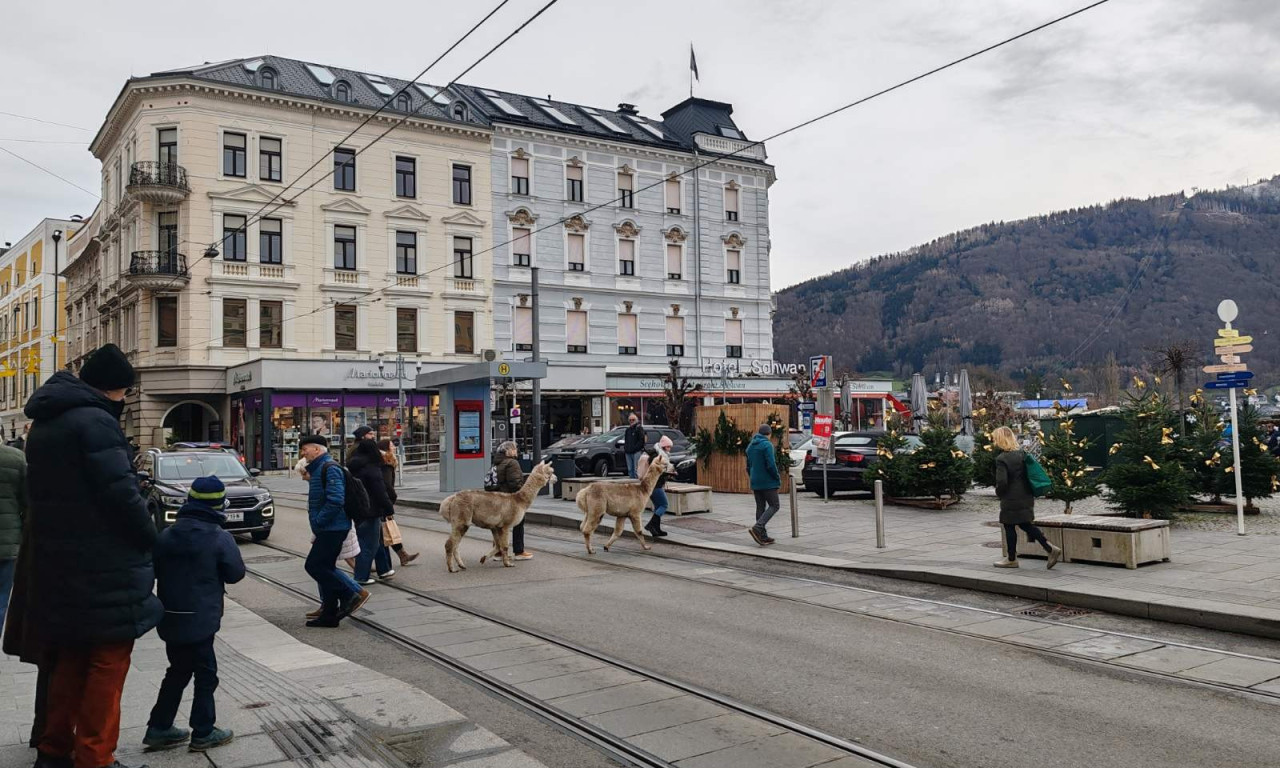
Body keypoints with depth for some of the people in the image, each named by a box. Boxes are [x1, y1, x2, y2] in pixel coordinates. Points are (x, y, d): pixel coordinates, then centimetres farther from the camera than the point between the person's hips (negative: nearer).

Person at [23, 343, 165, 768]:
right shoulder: (96, 421, -17)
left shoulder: (44, 423, 13)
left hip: (59, 565, 9)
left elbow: (41, 492, 18)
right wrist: (149, 538, -10)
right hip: (104, 570, -9)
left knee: (71, 658, 21)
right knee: (108, 662, 2)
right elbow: (121, 492, -23)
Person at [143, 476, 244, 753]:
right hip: (200, 619, -6)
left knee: (178, 670, 20)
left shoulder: (166, 535, 1)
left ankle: (159, 728, 25)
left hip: (170, 617, 6)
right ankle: (203, 732, 12)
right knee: (205, 673, 6)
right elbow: (236, 573, -5)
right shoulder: (220, 538, -14)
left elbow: (153, 569, 10)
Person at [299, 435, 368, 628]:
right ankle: (329, 615, 16)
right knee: (324, 568, 11)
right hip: (327, 529, 10)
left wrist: (318, 521, -19)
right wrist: (317, 527, 17)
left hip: (332, 529, -10)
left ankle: (351, 595, -7)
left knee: (314, 566, -10)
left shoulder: (330, 468, -15)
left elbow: (335, 500, -26)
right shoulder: (317, 469, 18)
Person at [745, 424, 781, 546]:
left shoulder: (750, 445, 13)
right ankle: (757, 528, -18)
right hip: (768, 482, -8)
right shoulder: (767, 445, -12)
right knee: (774, 505, -2)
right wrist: (778, 478, -6)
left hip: (756, 482, 8)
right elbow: (771, 465, -18)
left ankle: (763, 536, 10)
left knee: (760, 507, 10)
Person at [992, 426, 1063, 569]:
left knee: (1009, 527, 6)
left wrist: (999, 492, -4)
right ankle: (1051, 549, 11)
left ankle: (1011, 559, 17)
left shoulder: (1001, 459, -19)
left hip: (1011, 500, -8)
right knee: (1025, 525, 18)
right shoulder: (1022, 454, 5)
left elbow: (1001, 482, -24)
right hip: (1026, 497, 8)